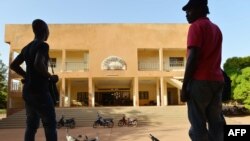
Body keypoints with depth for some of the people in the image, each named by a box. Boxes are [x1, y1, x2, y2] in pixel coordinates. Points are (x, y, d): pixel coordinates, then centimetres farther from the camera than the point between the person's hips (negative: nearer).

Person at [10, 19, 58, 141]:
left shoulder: (27, 47, 15)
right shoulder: (43, 45, -10)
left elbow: (13, 65, 21)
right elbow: (38, 64, -27)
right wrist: (51, 77, -12)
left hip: (27, 91, 8)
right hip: (39, 91, -8)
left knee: (31, 125, 10)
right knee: (50, 125, -2)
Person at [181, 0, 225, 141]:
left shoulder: (196, 26, -3)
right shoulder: (216, 29, 22)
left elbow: (193, 58, -13)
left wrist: (184, 86, -13)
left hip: (200, 81, -8)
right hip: (217, 80, 8)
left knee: (198, 125, -5)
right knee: (216, 123, 7)